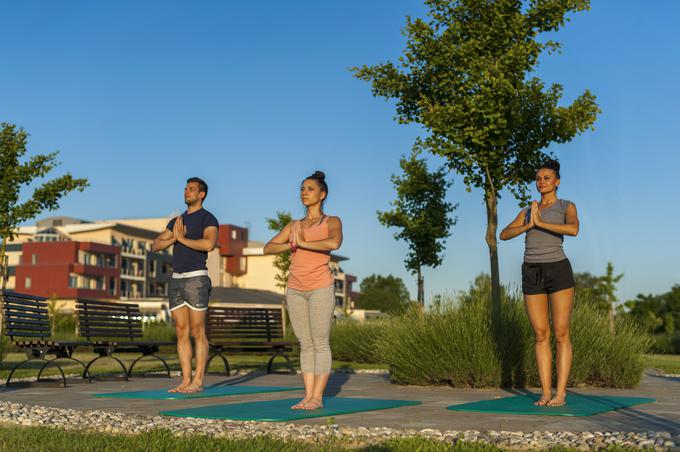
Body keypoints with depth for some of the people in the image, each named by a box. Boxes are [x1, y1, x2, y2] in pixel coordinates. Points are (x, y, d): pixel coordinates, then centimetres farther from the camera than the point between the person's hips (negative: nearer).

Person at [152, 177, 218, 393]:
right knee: (181, 332, 5)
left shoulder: (208, 219, -4)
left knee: (197, 332, -6)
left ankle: (197, 382, -3)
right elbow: (156, 246, 12)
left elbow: (209, 244, -24)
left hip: (196, 278, -7)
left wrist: (182, 239, -13)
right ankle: (185, 381, 7)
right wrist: (174, 238, -7)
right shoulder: (177, 221, 20)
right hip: (176, 280, 7)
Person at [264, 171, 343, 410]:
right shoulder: (293, 226, 17)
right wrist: (292, 245, -8)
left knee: (320, 343, -5)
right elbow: (268, 248, 8)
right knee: (305, 344, 6)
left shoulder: (331, 222, 4)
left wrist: (304, 243, -11)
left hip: (320, 288, -5)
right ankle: (308, 395, 8)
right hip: (295, 289, 5)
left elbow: (334, 243, -19)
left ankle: (317, 397, -2)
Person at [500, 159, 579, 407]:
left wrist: (540, 223, -15)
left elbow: (573, 229, -19)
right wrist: (529, 225, -11)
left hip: (558, 271, -4)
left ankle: (560, 393, 0)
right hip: (532, 275, 4)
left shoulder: (567, 207, 5)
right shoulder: (527, 213, 18)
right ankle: (546, 393, 7)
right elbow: (504, 235, 4)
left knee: (561, 335, -5)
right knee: (541, 336, 2)